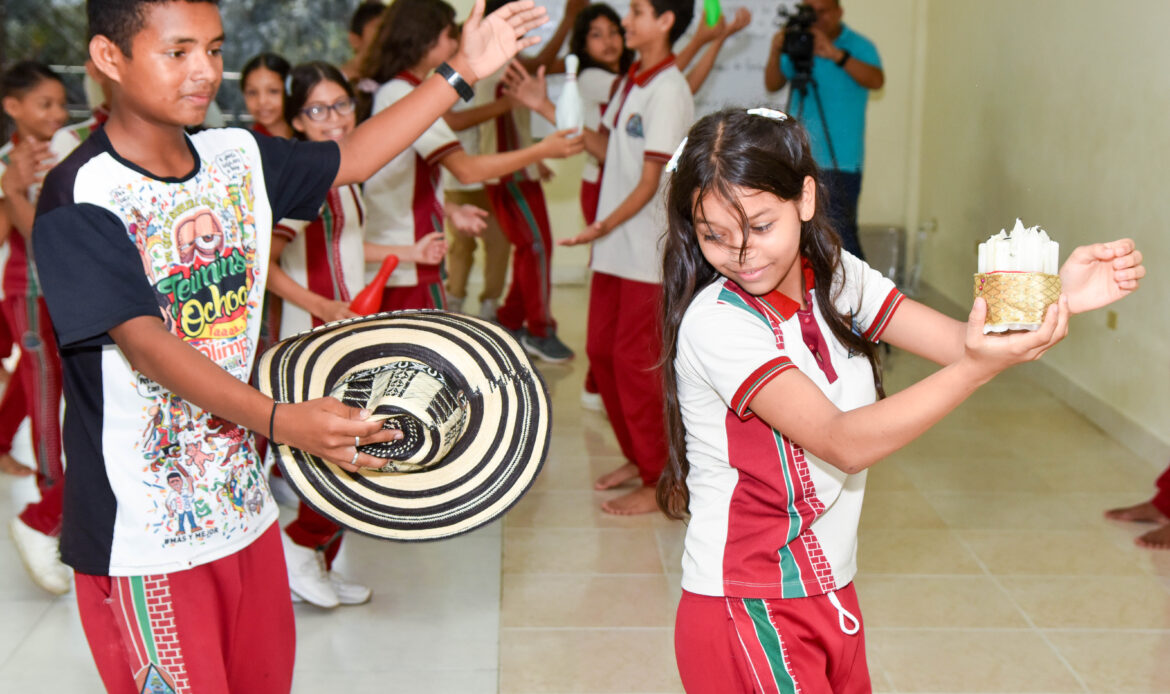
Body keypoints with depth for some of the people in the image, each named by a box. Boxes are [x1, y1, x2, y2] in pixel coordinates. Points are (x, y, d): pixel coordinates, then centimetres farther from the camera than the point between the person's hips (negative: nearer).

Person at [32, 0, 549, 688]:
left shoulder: (241, 159, 4)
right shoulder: (81, 199, -16)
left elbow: (350, 160, 18)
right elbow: (146, 345, -24)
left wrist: (462, 71, 16)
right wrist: (281, 420, -35)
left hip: (245, 506, 7)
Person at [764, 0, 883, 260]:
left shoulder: (858, 46, -2)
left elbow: (876, 80, -19)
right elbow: (773, 84, 4)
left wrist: (836, 54, -29)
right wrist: (775, 52, -14)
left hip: (840, 159, -5)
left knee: (840, 232, -12)